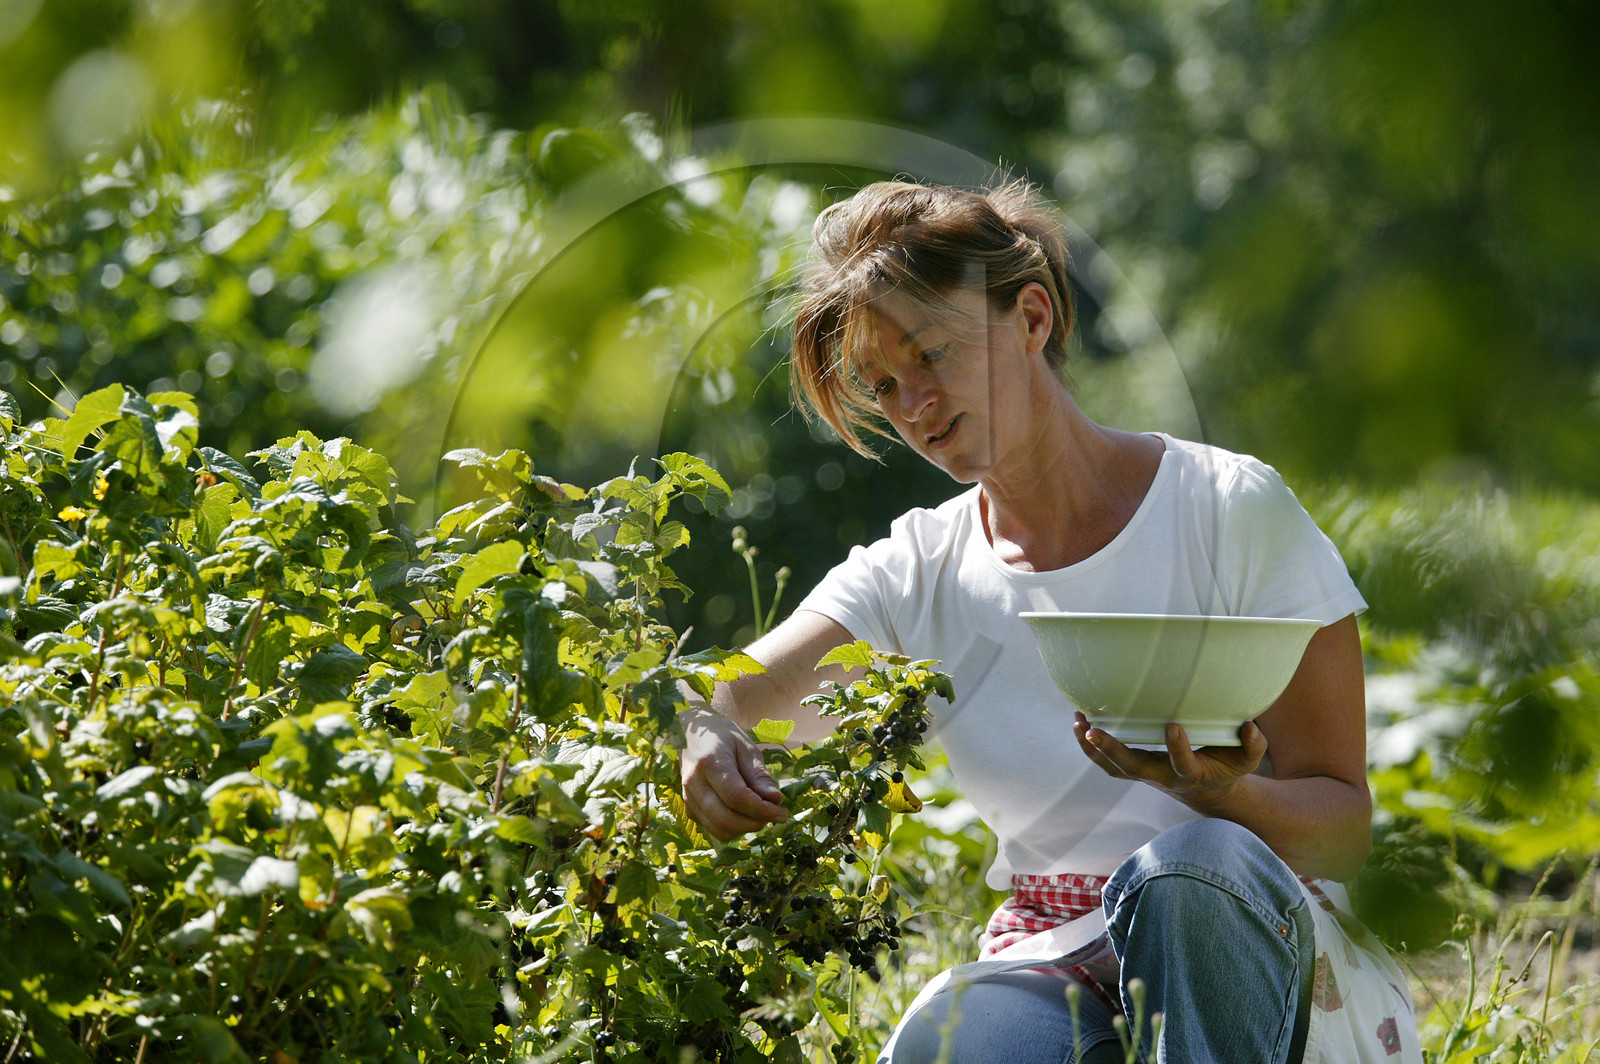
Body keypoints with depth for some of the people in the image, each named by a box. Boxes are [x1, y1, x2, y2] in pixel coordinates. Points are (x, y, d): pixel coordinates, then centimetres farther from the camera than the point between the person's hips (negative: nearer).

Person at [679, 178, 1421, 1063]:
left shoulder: (1230, 509, -3)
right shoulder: (915, 576, 8)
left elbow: (1344, 829, -4)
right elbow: (729, 700, -7)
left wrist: (1222, 795, -26)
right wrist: (709, 743, -32)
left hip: (1249, 953, -1)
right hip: (1055, 974, 1)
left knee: (1183, 870, -37)